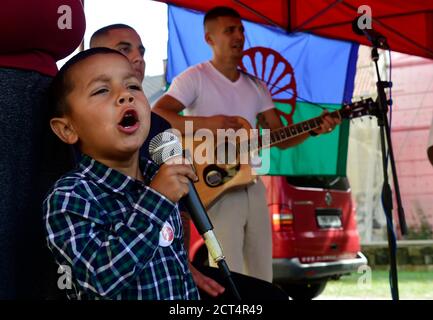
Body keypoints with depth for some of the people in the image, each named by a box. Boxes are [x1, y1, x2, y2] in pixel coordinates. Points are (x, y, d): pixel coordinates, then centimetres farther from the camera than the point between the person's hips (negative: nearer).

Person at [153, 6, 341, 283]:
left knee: (263, 278, 10)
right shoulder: (195, 78, -6)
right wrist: (204, 123, -28)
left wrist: (313, 130, -6)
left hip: (252, 187, 7)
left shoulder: (257, 87, 14)